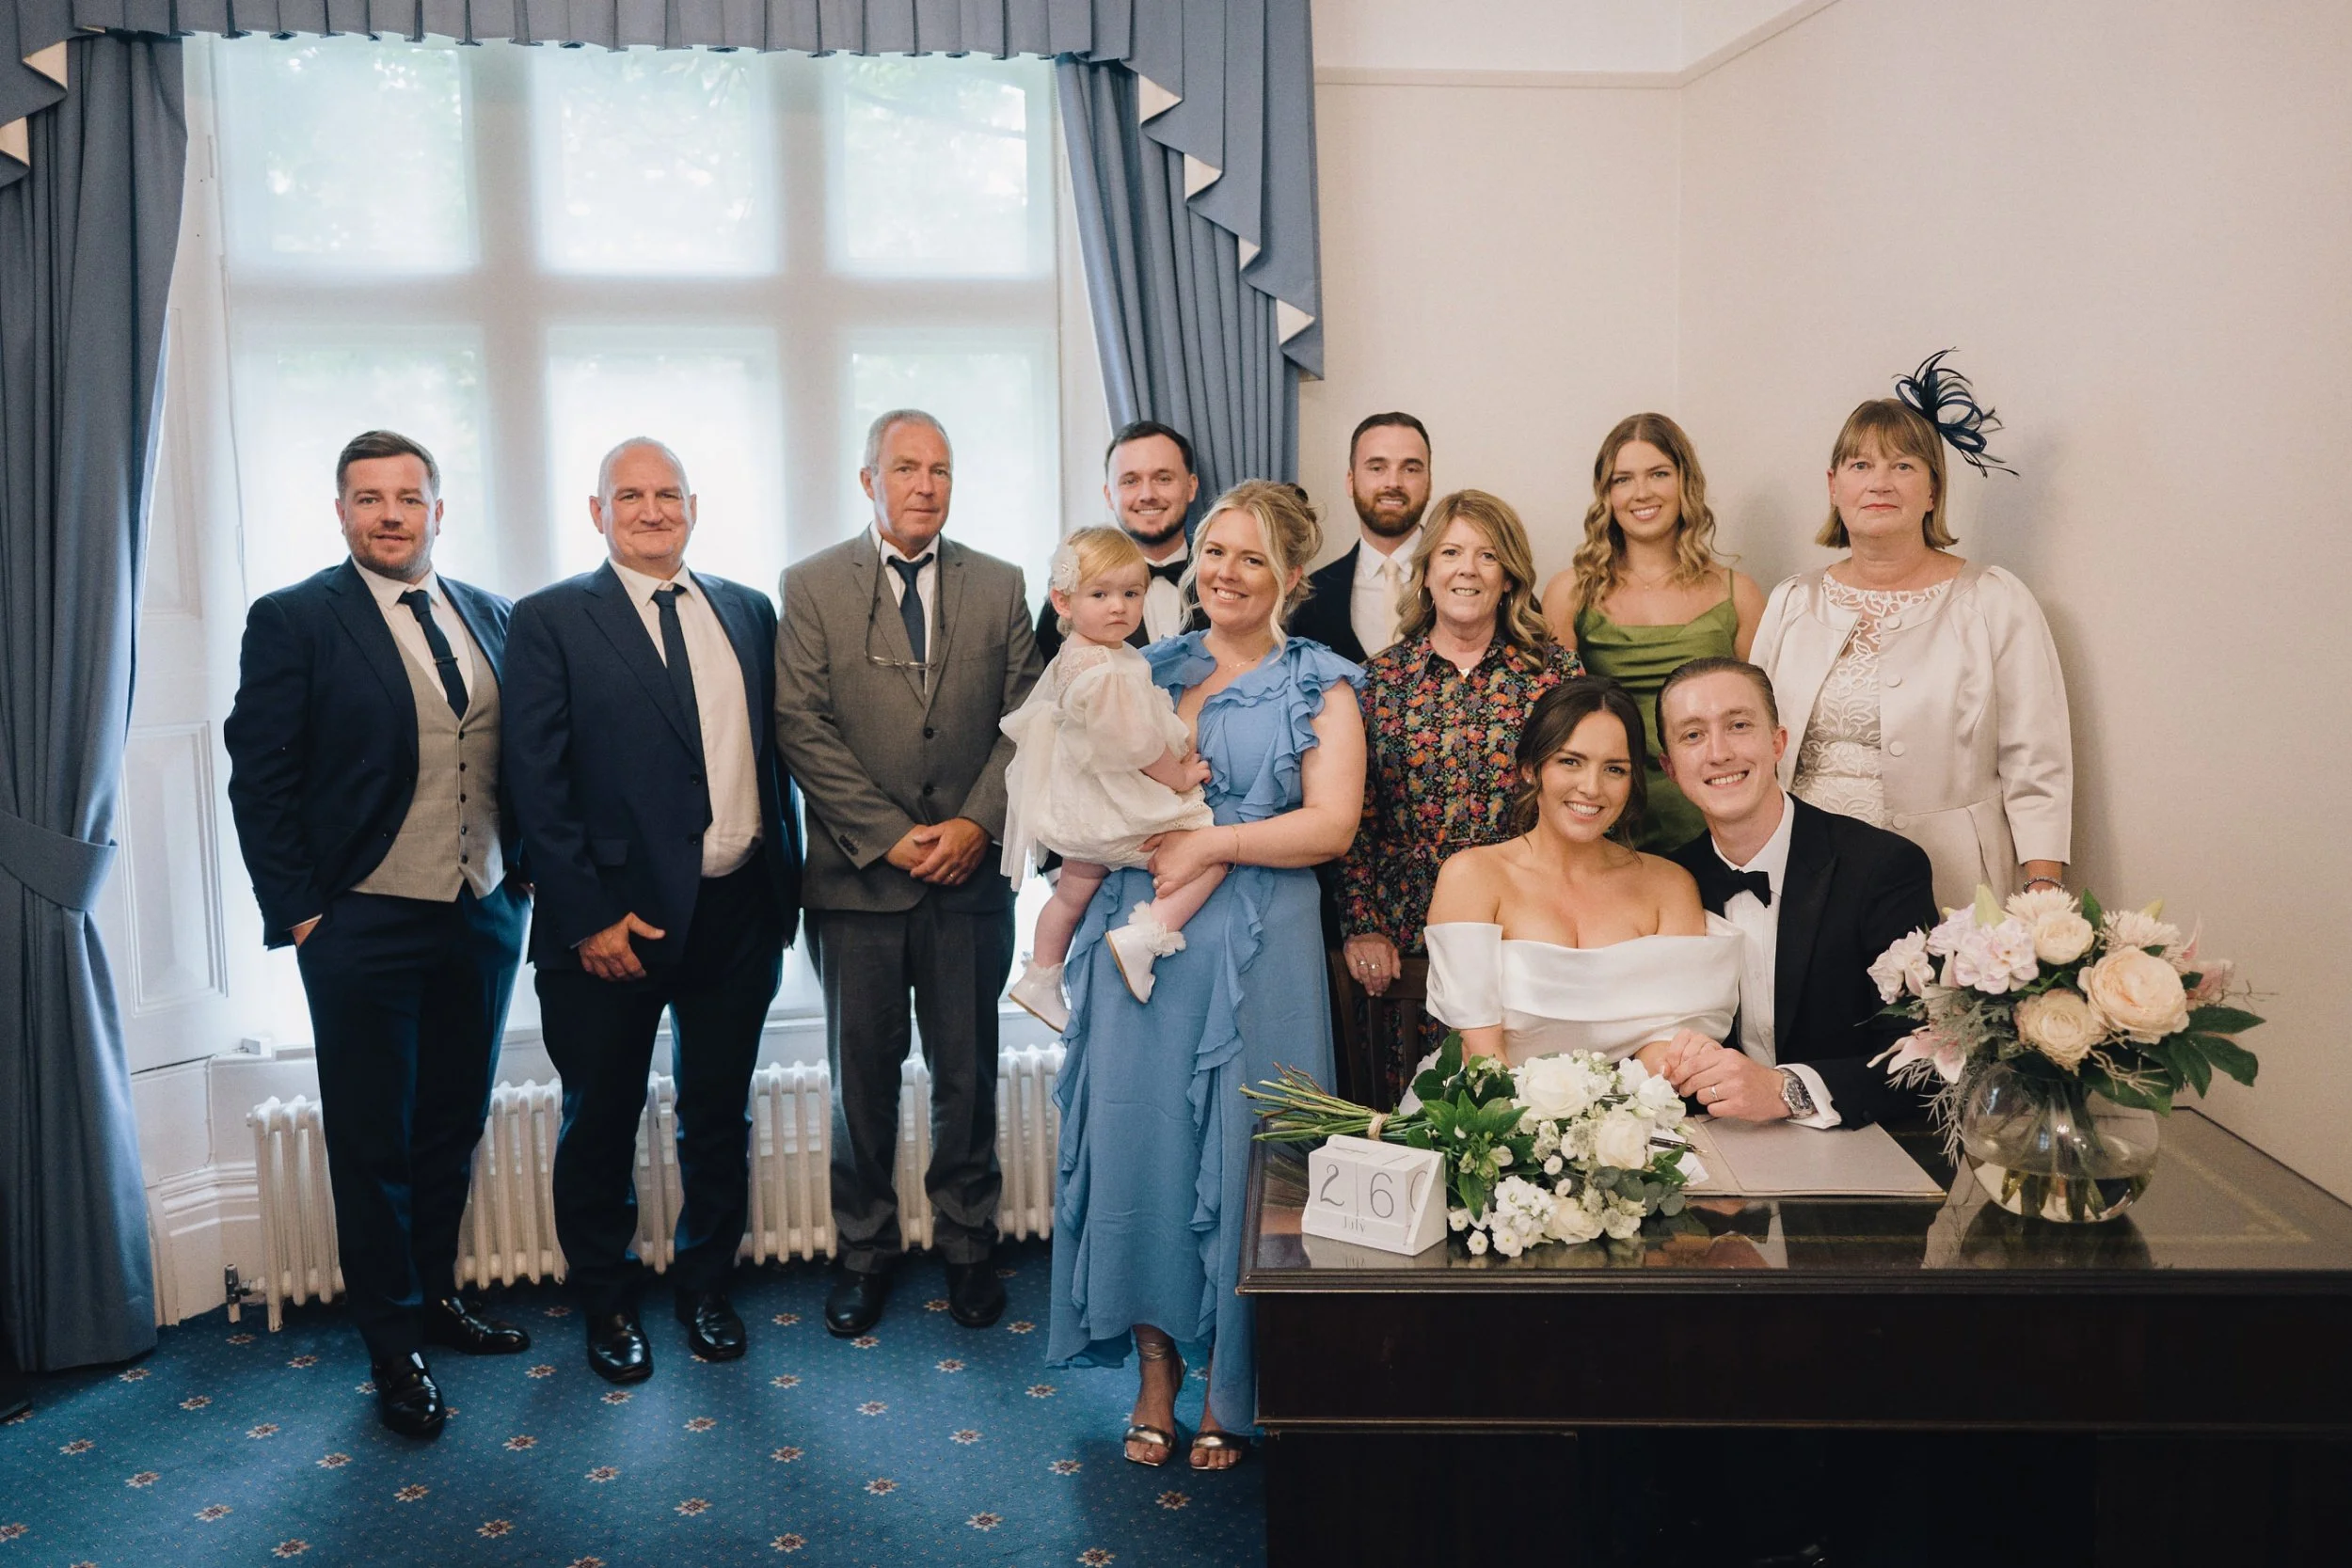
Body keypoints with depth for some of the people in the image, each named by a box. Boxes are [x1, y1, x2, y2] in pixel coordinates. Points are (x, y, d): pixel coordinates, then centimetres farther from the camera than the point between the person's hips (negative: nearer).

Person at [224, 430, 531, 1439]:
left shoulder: (491, 619, 8)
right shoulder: (293, 621, -5)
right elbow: (260, 777, -7)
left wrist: (526, 873, 5)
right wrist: (297, 911, -10)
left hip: (485, 915, 5)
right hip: (363, 927, -4)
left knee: (455, 1124, 16)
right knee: (373, 1141, 6)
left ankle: (435, 1295, 34)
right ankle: (394, 1347, 20)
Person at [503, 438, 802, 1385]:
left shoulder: (749, 613, 10)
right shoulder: (550, 621, -3)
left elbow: (774, 750, 11)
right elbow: (538, 782, -9)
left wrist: (787, 881, 5)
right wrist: (587, 917, -14)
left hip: (739, 910, 4)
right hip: (615, 920, -3)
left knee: (719, 1113, 15)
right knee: (601, 1121, 11)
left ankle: (704, 1284, 34)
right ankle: (606, 1303, 30)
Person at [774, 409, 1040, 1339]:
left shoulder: (998, 587, 7)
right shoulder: (813, 586, 1)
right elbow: (803, 727, -6)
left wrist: (976, 822, -11)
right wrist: (890, 836, -13)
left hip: (970, 874, 1)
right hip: (857, 876, -1)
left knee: (967, 1072, 10)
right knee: (862, 1076, 9)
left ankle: (967, 1246, 25)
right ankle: (865, 1252, 25)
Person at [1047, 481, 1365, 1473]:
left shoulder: (1319, 687, 2)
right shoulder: (1149, 673, 13)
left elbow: (1331, 825, -10)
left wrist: (1209, 843, -15)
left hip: (1255, 952, -3)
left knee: (1237, 1150, 2)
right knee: (1138, 1141, 4)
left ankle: (1230, 1389, 18)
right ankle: (1156, 1372, 19)